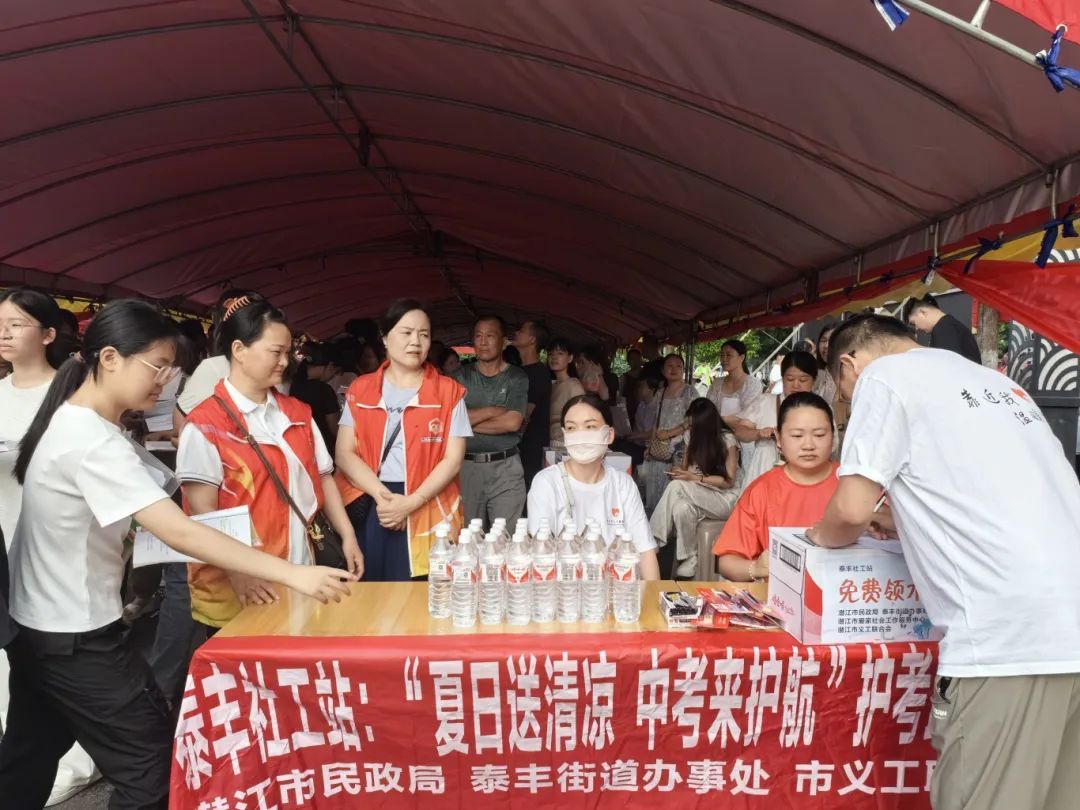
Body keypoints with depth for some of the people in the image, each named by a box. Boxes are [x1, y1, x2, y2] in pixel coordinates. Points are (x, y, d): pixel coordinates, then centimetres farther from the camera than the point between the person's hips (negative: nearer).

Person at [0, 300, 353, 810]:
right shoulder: (92, 442, -28)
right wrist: (294, 575, -38)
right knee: (149, 763, 0)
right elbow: (178, 532, -35)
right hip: (75, 636, -10)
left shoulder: (68, 421, 2)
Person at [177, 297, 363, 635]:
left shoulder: (297, 413, 8)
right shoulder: (205, 424, -9)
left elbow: (322, 478, 13)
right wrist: (238, 574, -21)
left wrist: (348, 536, 6)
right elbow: (203, 513, -14)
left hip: (297, 576, 5)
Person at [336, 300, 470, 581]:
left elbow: (453, 459, -3)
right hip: (369, 509, 2)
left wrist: (410, 503, -14)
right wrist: (383, 496, -13)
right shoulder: (360, 389, 8)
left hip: (426, 511, -1)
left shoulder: (449, 392, 2)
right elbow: (344, 453, 1)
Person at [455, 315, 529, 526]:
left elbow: (512, 422, -13)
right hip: (467, 465, 2)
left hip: (505, 467, -2)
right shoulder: (463, 375, 7)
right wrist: (492, 411, -9)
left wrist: (469, 423, -6)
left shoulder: (517, 378, 1)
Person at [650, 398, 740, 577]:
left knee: (677, 487, -32)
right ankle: (689, 559, -25)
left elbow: (729, 481, -9)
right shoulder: (693, 438, 6)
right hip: (699, 497, 5)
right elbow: (686, 467, 14)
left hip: (724, 498, -5)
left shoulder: (727, 440, -9)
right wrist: (679, 470, -11)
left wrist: (694, 478, -19)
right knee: (681, 508, -33)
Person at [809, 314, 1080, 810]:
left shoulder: (884, 376, 0)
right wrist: (908, 521, 32)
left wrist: (824, 536, 13)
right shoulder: (993, 381, 24)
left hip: (1009, 634, -9)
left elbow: (852, 509, -7)